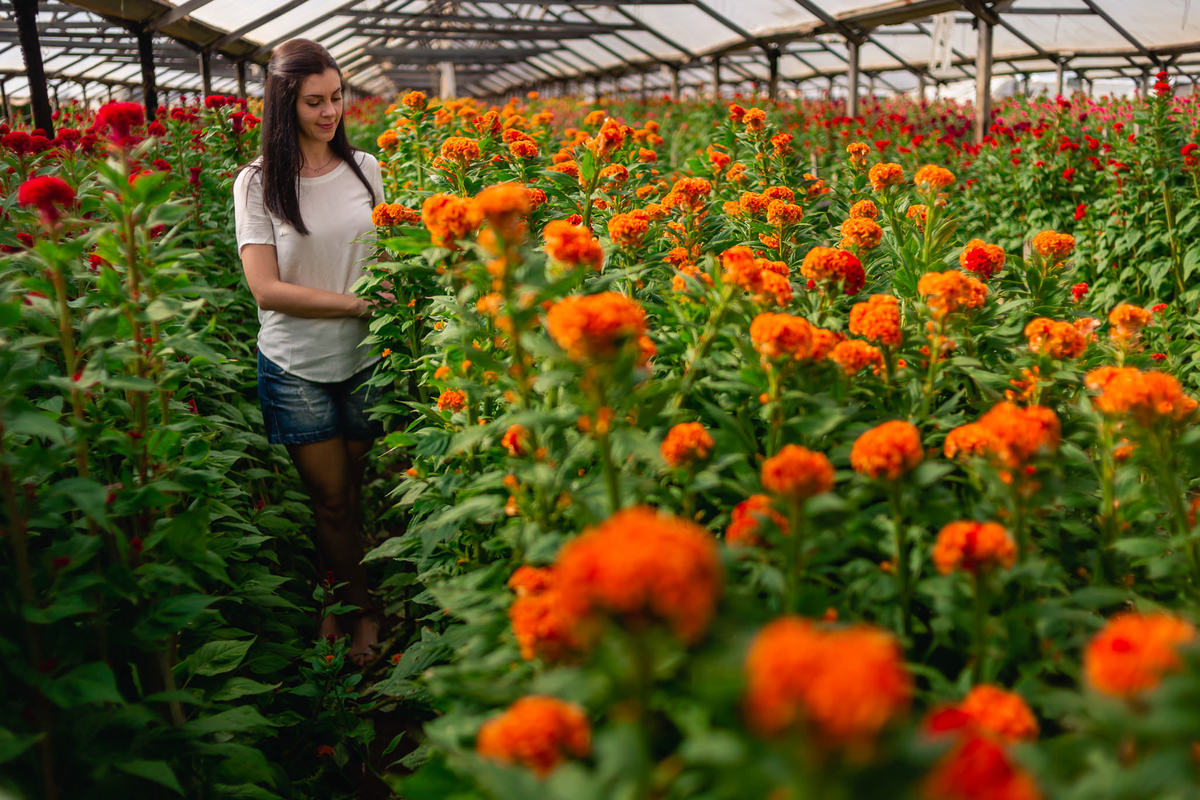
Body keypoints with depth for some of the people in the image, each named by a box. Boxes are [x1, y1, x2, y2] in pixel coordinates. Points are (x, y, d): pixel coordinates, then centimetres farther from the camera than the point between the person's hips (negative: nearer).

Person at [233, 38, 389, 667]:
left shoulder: (364, 169, 4)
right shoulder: (258, 183, -6)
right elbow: (266, 288, -13)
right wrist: (359, 303, -18)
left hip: (364, 358, 2)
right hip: (296, 366, -2)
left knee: (360, 491, 10)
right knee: (331, 498, 6)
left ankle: (352, 610, 28)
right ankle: (359, 610, 25)